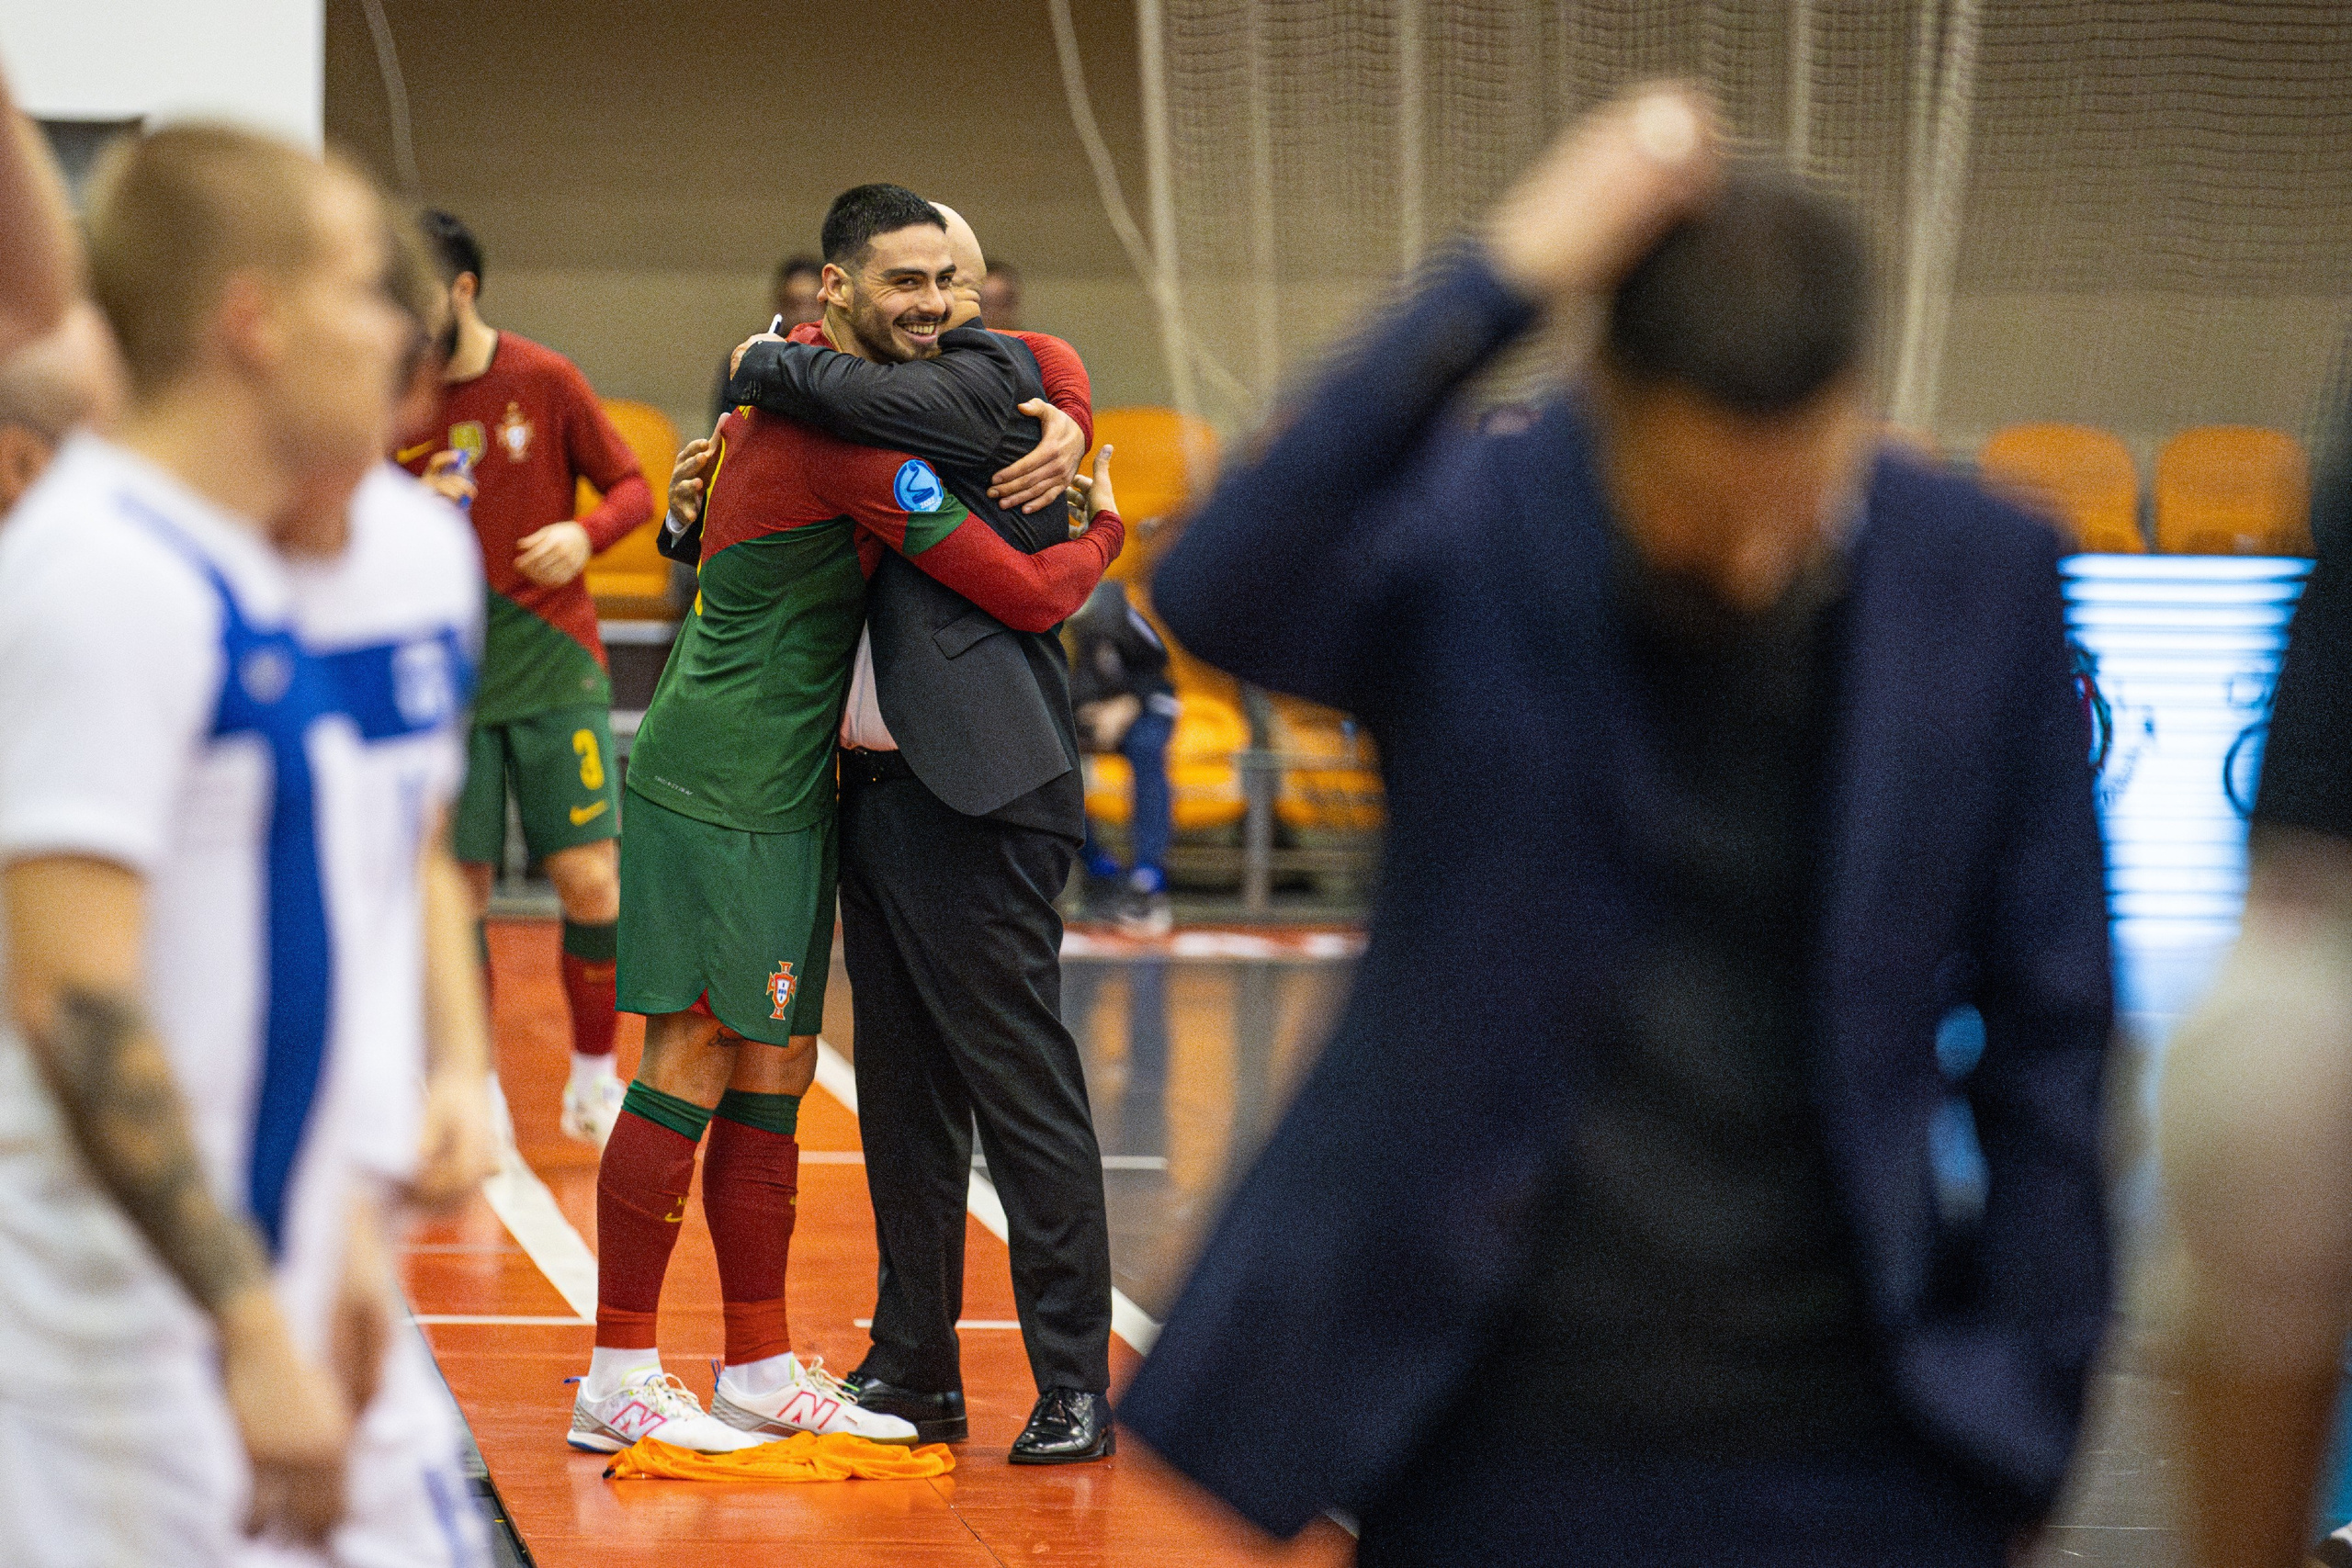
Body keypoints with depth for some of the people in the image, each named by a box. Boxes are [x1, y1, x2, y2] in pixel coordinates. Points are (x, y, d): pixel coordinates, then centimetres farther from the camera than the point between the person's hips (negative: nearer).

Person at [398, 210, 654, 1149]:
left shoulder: (546, 382, -2)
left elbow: (632, 486, 6)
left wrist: (585, 533, -14)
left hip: (556, 671, -1)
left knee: (591, 883, -6)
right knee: (459, 894, 0)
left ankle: (594, 1081, 13)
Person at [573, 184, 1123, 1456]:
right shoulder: (846, 430, -19)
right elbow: (1031, 595, -16)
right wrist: (1104, 528, 3)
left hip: (780, 787, 10)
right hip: (719, 788, -10)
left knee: (772, 1077, 12)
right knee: (694, 1063, -7)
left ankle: (761, 1372, 17)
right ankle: (618, 1382, -4)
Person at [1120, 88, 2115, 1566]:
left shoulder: (1983, 581, -2)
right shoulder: (1464, 541, -9)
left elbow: (2048, 1021, 5)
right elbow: (1220, 599, -31)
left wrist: (2039, 1392, 5)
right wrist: (1500, 280, -33)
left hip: (1853, 1444, 1)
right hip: (1500, 1441, -1)